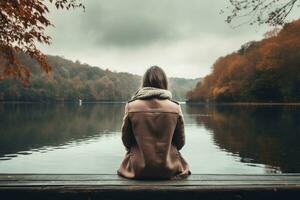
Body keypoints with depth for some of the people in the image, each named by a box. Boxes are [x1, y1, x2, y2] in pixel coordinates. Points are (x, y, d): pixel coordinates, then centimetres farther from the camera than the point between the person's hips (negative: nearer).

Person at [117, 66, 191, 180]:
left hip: (138, 170, 0)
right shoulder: (175, 107, -9)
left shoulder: (131, 106, -10)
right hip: (169, 169, 1)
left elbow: (126, 141, -1)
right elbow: (180, 142, 0)